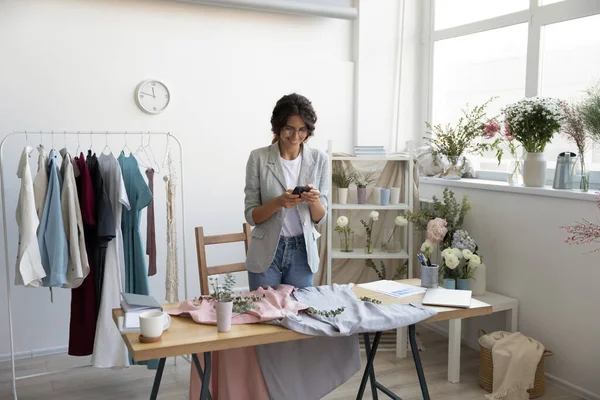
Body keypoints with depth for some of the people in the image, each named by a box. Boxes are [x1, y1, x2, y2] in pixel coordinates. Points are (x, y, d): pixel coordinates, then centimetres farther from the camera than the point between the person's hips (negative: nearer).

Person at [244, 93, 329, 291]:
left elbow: (320, 218, 1)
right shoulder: (258, 157, -9)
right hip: (266, 252, -2)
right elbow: (251, 215, -6)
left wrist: (314, 201, -20)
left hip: (302, 252, 2)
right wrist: (278, 202, -24)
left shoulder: (319, 159, -3)